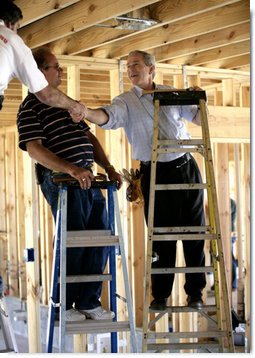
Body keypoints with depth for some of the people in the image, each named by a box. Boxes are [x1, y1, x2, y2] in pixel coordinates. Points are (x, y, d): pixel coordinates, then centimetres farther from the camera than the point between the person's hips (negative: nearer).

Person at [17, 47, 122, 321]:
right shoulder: (30, 106, -3)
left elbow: (89, 138, 24)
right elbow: (34, 149, -14)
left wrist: (109, 168, 11)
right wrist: (72, 169, -23)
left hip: (88, 179, 8)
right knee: (73, 243, -4)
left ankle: (88, 302, 17)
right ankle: (64, 305, 11)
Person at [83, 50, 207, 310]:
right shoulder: (126, 101, 0)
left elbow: (198, 118, 15)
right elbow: (109, 116, -21)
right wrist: (87, 112, -42)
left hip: (187, 168, 3)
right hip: (156, 174, -2)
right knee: (161, 236, 0)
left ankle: (195, 291, 19)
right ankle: (160, 295, 14)